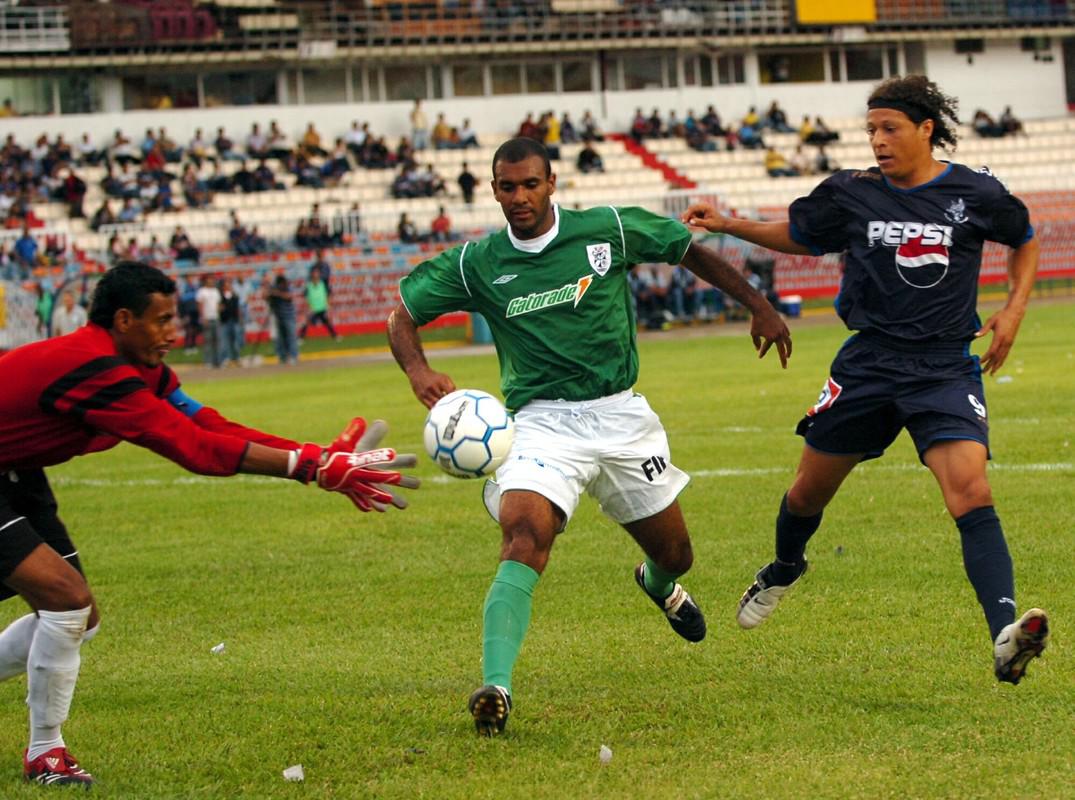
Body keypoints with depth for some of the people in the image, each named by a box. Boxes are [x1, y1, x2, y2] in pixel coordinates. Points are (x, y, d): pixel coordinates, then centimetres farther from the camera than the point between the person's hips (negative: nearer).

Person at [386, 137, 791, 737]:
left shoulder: (610, 231, -3)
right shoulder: (477, 265, -2)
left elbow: (692, 252, 10)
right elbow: (404, 315, 5)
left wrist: (759, 306, 7)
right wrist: (419, 372, -16)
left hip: (621, 416, 2)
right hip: (542, 422, -2)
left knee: (674, 554, 14)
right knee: (524, 532, -29)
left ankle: (659, 585, 55)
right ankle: (495, 688, -38)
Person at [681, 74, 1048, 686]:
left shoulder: (975, 194, -3)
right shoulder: (852, 195, 0)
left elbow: (1025, 240, 15)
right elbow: (798, 236, 17)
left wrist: (1013, 311, 3)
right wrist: (729, 226, 5)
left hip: (946, 369, -3)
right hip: (868, 365, 3)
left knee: (972, 494, -23)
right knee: (810, 492, 14)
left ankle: (1006, 636, -34)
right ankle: (785, 569, 50)